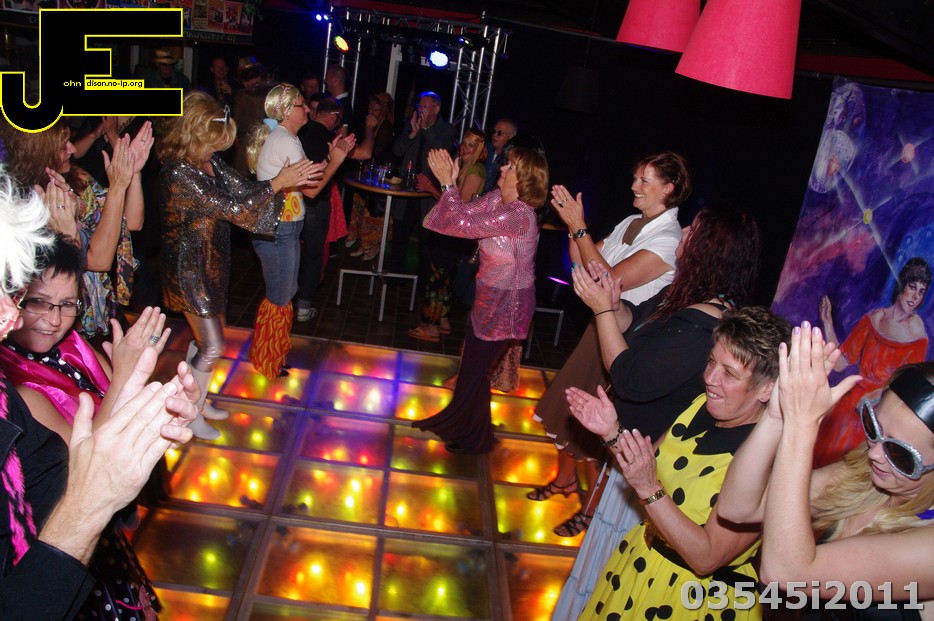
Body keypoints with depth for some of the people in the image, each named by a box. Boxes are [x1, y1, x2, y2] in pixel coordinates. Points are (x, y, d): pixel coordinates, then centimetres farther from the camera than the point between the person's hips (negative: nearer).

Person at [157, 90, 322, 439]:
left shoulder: (210, 163, 0)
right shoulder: (178, 174, -26)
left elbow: (244, 188, 0)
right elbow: (232, 208, -28)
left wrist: (288, 180, -13)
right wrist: (277, 183, -24)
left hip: (211, 264, 9)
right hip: (189, 269, -9)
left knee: (206, 338, 19)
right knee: (212, 347, -1)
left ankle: (195, 400, 38)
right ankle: (190, 415, 18)